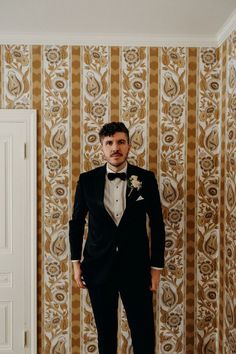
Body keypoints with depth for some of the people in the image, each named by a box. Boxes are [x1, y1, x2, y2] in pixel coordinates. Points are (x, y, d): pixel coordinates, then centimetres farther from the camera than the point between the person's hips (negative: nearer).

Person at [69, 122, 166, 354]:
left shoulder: (146, 179, -3)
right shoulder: (87, 180, -1)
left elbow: (157, 224, 1)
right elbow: (76, 222, 7)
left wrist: (156, 266, 1)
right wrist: (76, 261, 5)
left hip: (136, 267, 0)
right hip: (98, 267, 1)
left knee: (144, 333, 5)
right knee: (105, 331, 14)